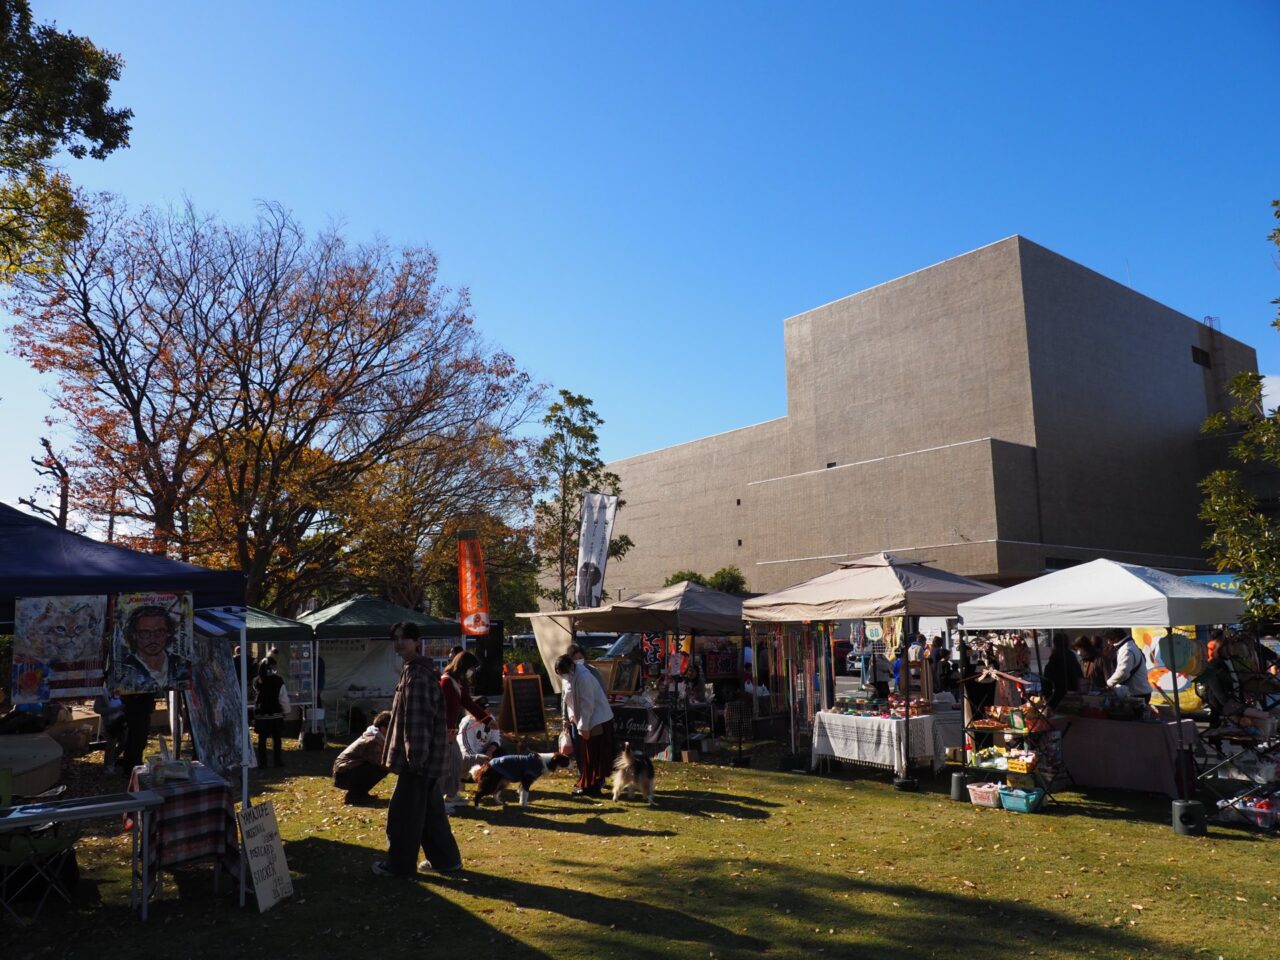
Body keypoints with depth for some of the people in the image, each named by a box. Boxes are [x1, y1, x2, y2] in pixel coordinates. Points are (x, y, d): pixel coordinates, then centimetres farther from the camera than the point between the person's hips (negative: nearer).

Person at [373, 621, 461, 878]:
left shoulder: (416, 674, -18)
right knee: (431, 810, 16)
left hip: (419, 756, -10)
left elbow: (419, 720, -23)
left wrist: (415, 758, -23)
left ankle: (399, 864, 14)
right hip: (428, 756, 10)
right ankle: (446, 859, 23)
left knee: (404, 812, 2)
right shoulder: (415, 670, 15)